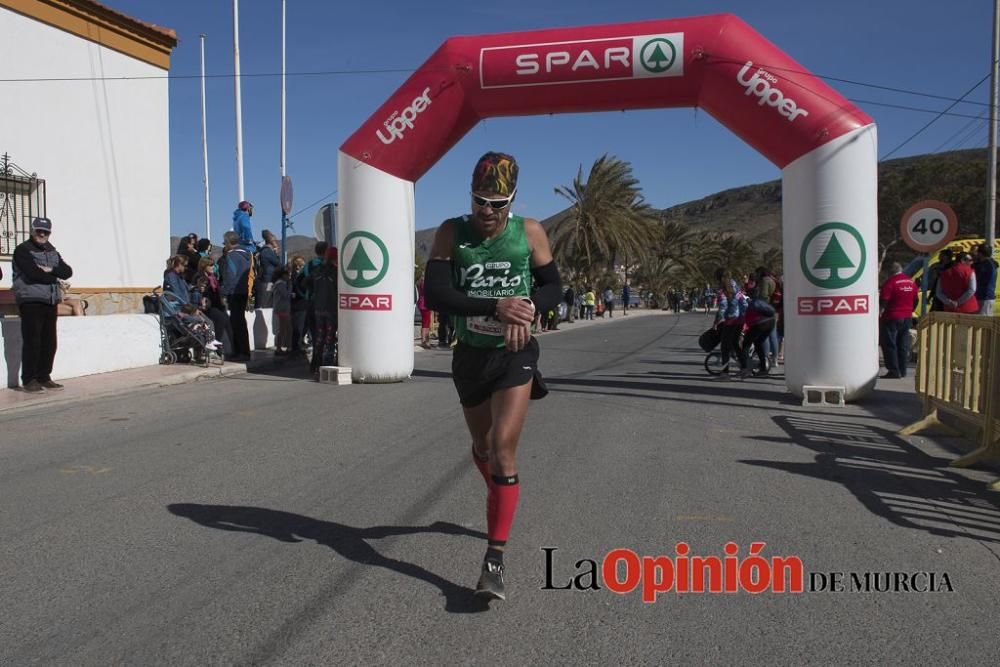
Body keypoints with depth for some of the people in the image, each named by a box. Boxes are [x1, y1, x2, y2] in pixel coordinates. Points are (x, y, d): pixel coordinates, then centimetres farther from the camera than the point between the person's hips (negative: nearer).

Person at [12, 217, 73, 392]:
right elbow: (33, 273, -17)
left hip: (50, 302, 6)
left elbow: (68, 272, 6)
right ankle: (29, 380, -1)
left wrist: (51, 270, -12)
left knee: (50, 343, 7)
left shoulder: (52, 252, 18)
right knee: (32, 342, -7)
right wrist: (54, 277, -4)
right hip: (30, 301, -6)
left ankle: (44, 377, 16)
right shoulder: (22, 250, -2)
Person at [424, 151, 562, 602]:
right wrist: (496, 306, -28)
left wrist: (529, 305, -20)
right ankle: (500, 503, 50)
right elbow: (435, 295, -17)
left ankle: (495, 559, -10)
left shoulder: (529, 233, -6)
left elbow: (553, 286, 3)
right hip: (471, 356, 2)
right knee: (482, 446, 19)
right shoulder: (452, 232, -8)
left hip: (515, 354, -2)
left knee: (503, 446, -15)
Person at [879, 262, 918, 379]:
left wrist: (879, 313, -10)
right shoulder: (911, 282, 9)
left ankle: (894, 371, -5)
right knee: (903, 345, 12)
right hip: (907, 317, 7)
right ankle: (902, 370, 16)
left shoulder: (890, 282, -15)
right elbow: (916, 300, 16)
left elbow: (883, 301, -19)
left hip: (892, 317, -7)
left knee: (889, 344, -1)